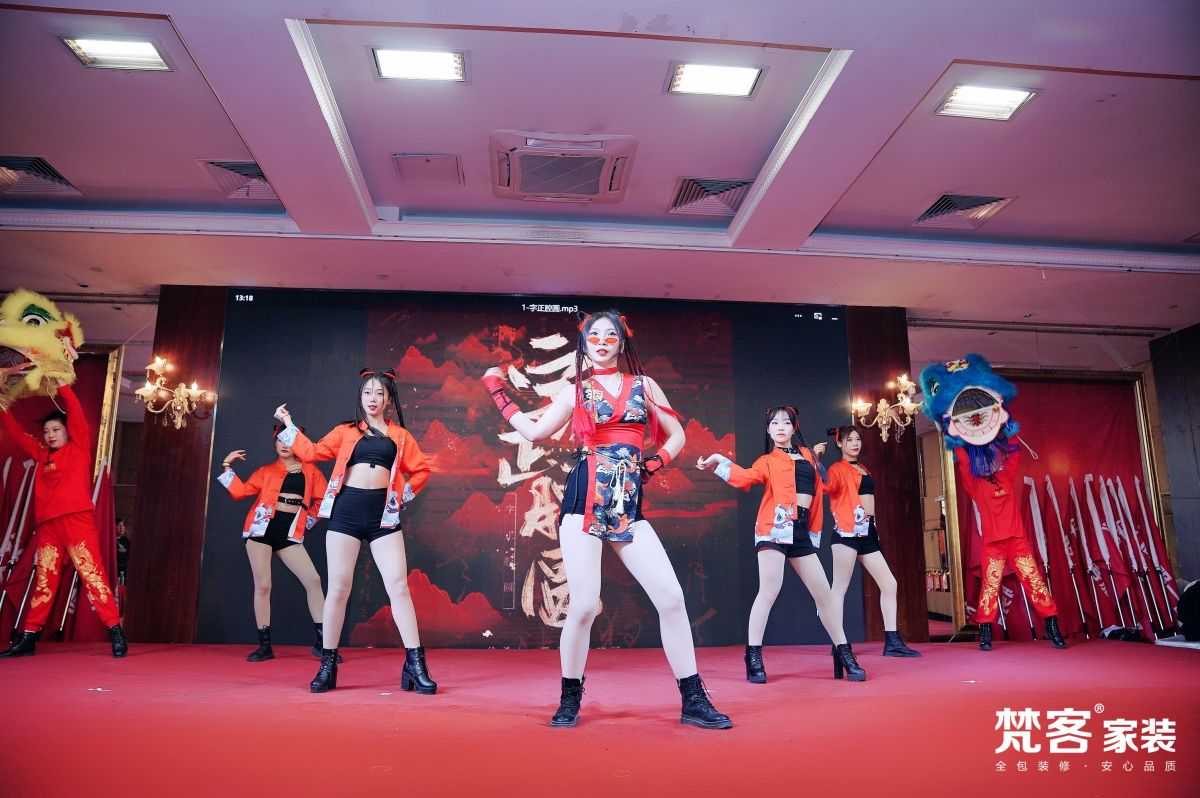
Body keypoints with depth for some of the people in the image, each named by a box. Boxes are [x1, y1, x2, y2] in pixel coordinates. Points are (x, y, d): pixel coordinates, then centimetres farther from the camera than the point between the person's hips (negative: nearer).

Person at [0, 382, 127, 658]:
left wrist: (62, 385, 1)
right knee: (44, 580, 10)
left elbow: (76, 414, -1)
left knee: (91, 572, -11)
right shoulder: (42, 455, 21)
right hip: (47, 524, 6)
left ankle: (115, 630, -12)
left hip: (76, 519, -6)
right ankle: (29, 637, 16)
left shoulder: (78, 448, 7)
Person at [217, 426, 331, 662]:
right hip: (262, 529, 0)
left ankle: (322, 642, -2)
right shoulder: (266, 471, 12)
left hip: (290, 534, 0)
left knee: (313, 581, -9)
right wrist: (227, 466, 2)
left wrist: (309, 521, 5)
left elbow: (322, 498, 12)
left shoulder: (309, 470, 12)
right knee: (262, 586, -3)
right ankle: (265, 645, 7)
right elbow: (240, 491, 3)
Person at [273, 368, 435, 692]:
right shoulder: (346, 431, 14)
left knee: (398, 586, -6)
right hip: (346, 510, 1)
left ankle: (415, 664, -2)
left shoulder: (401, 436, 12)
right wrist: (289, 426, 12)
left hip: (383, 514, 0)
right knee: (338, 588, 2)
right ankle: (327, 665, 12)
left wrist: (404, 494, 4)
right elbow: (312, 452, 10)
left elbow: (421, 470, 14)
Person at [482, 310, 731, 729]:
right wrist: (498, 391, 9)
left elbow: (676, 435, 19)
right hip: (585, 501, -2)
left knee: (672, 597, -5)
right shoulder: (574, 392, 11)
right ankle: (569, 701, 12)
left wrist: (651, 466, 5)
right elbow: (534, 432, 2)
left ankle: (693, 701, 6)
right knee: (584, 605, -9)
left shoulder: (644, 385, 15)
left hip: (628, 505, 2)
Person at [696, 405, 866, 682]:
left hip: (802, 529, 5)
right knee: (769, 591, -13)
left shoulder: (808, 455, 20)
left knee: (824, 592, 9)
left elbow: (820, 488, 26)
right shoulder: (767, 461, 6)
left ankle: (843, 654, 22)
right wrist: (718, 463, -28)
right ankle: (753, 658, -6)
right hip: (775, 525, -5)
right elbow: (747, 476, -18)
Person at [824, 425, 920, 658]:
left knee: (889, 584, 5)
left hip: (867, 531, 8)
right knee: (840, 588, -4)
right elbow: (827, 486, -24)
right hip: (848, 531, -8)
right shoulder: (838, 469, -3)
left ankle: (892, 642, 10)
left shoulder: (863, 469, 21)